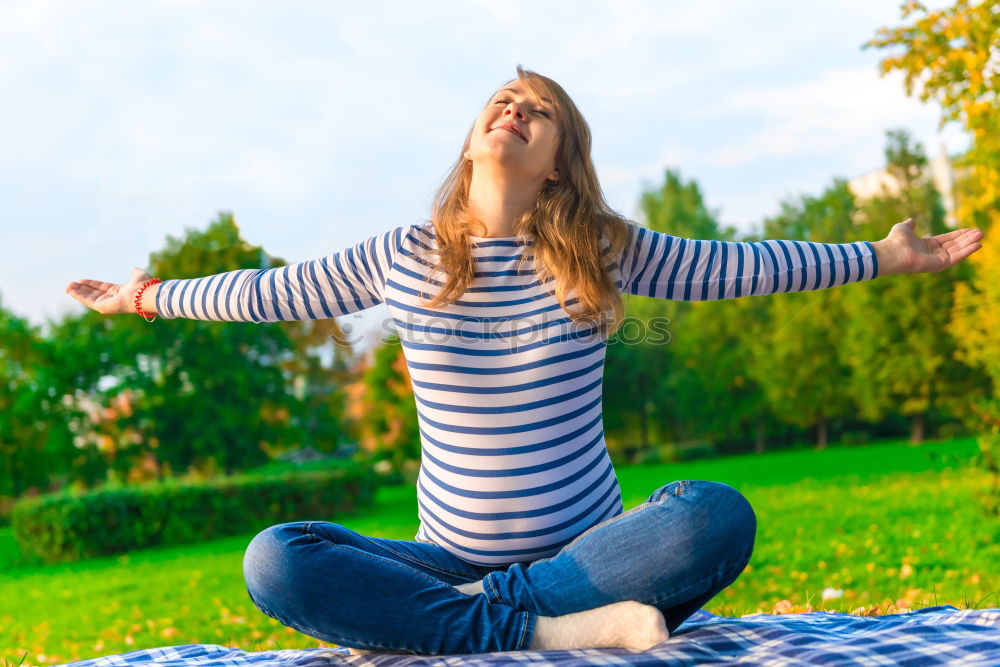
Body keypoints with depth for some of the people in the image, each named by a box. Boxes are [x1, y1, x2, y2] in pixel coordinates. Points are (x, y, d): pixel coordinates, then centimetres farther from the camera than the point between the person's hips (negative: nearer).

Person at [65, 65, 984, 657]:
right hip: (448, 559, 1)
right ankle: (551, 629, -30)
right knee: (274, 561, -26)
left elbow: (738, 266, 10)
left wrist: (885, 258, 15)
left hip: (588, 550, 0)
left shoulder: (604, 252, 2)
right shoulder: (403, 257, 3)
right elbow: (275, 292, 15)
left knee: (719, 516, -32)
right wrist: (151, 298, 24)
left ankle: (476, 612, -26)